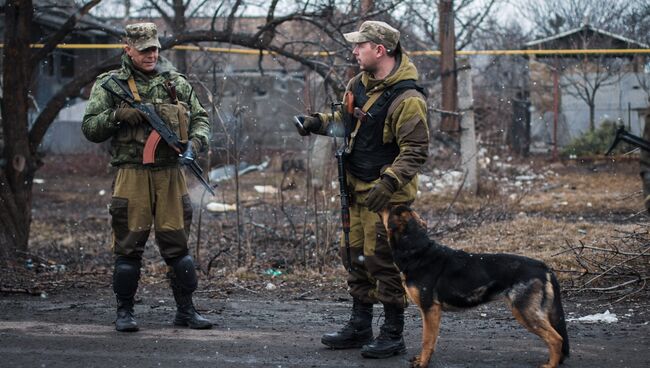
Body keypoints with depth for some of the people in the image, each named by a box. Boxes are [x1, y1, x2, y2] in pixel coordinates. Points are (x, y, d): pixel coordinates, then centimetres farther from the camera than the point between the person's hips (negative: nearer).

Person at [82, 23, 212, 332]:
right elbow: (90, 129, 2)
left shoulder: (177, 82, 12)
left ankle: (186, 310, 12)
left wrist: (195, 143, -2)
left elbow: (201, 118, 17)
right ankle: (124, 312, 11)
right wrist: (117, 115, -15)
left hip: (170, 175, 2)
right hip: (131, 175, -2)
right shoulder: (110, 84, 4)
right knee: (129, 246, 0)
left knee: (177, 244, 4)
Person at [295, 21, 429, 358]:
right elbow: (345, 121, 23)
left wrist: (389, 182, -31)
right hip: (358, 190, 9)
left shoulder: (406, 98, -21)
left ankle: (392, 336, 8)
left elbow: (415, 150, -22)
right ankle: (359, 327, 29)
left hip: (387, 195, -9)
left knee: (383, 261, -4)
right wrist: (318, 122, 6)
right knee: (356, 256, 16)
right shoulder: (359, 84, 7)